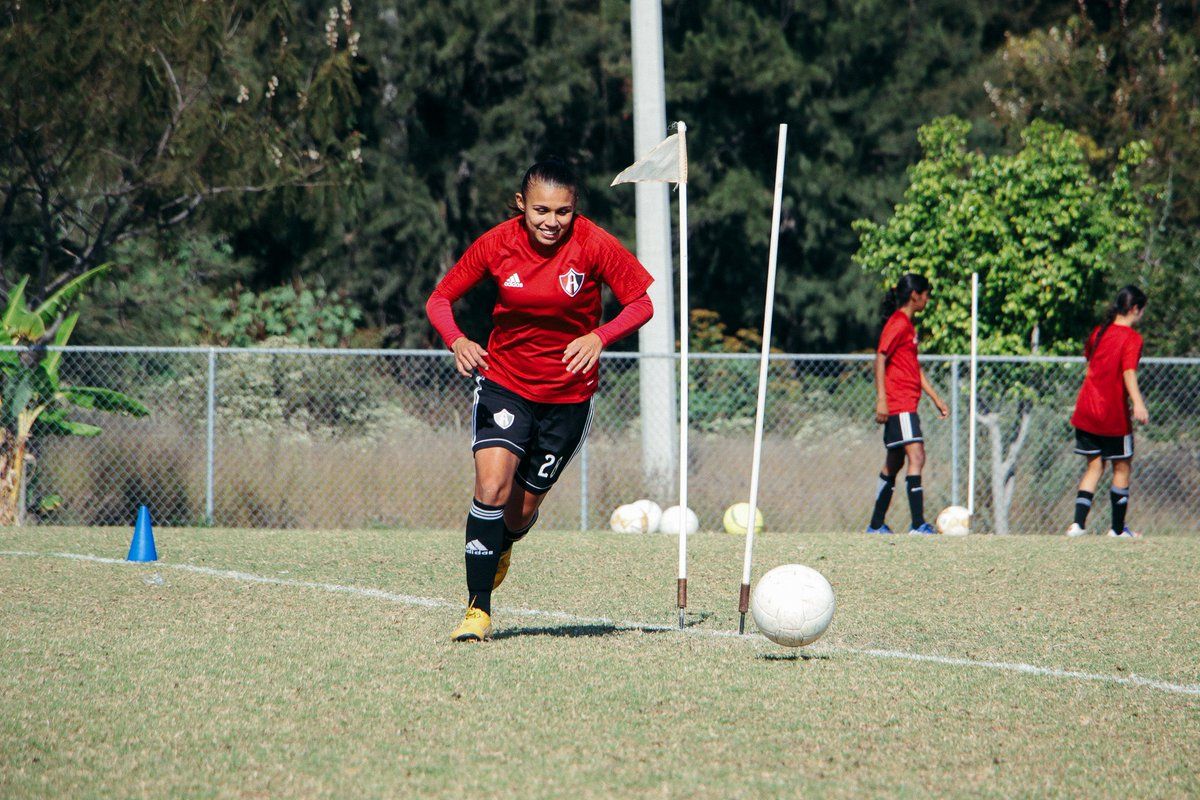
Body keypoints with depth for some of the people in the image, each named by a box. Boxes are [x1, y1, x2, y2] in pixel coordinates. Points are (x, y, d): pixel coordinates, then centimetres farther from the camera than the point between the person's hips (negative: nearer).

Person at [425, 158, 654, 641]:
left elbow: (641, 304, -6)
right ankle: (478, 610, -15)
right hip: (504, 383, 0)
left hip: (568, 395, 0)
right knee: (491, 486, -22)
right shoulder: (497, 244, -11)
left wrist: (599, 337, -26)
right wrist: (456, 341, -22)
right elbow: (440, 298, -1)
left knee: (521, 511, 7)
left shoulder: (594, 245, -14)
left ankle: (502, 546, 45)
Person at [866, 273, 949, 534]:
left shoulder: (907, 324, 20)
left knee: (894, 463, 13)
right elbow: (880, 359, -16)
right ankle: (918, 524, -25)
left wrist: (935, 398, 25)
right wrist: (881, 399, -22)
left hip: (906, 404, 10)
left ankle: (876, 525, 18)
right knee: (916, 456, -18)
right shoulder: (898, 323, -10)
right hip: (899, 404, -10)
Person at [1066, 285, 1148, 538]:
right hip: (1114, 414, -6)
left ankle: (1078, 523, -4)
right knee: (1122, 467, 10)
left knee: (1094, 466, 11)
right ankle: (1118, 528, 16)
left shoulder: (1099, 331, 8)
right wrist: (1138, 404, -36)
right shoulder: (1132, 338, -11)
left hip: (1086, 411, 6)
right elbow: (1128, 372, -25)